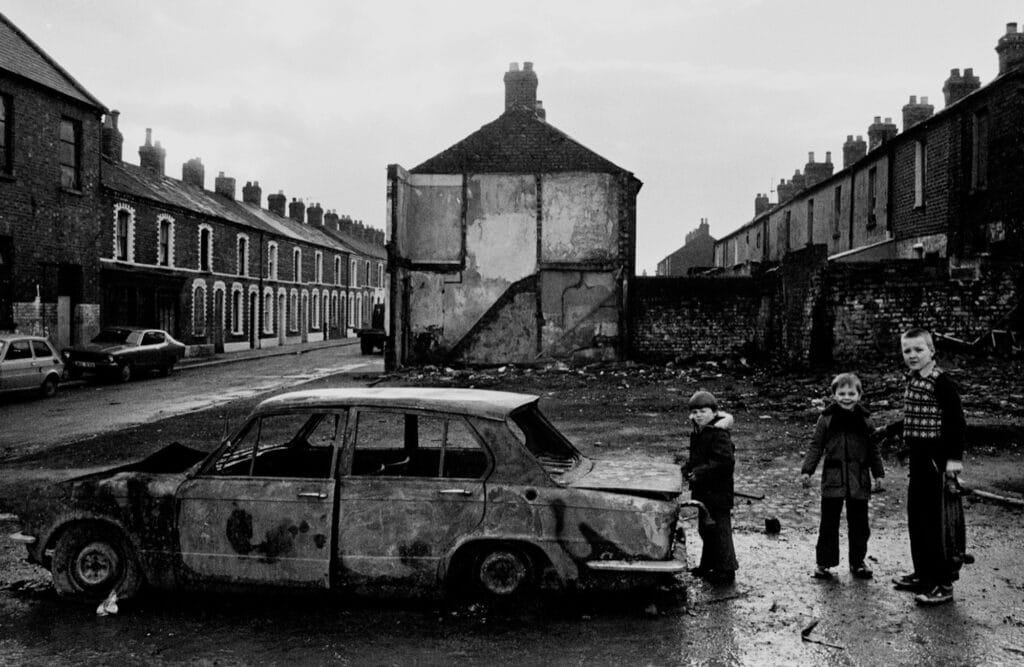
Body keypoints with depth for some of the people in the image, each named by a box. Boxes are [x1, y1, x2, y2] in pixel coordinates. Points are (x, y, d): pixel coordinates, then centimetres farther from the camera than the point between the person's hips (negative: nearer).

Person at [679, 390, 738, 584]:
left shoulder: (719, 434, -18)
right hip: (702, 490, 10)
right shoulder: (697, 433, 12)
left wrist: (700, 472, -25)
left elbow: (725, 461, -27)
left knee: (720, 530, -3)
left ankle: (726, 571, 6)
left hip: (717, 491, -10)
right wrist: (688, 468, 3)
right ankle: (708, 565, 33)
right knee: (705, 529, 19)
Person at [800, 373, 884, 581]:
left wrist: (878, 474, 9)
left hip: (859, 480, 2)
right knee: (829, 523, 2)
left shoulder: (864, 420, 6)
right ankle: (824, 562, 11)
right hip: (833, 478, -2)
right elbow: (816, 446, 2)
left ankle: (857, 562, 22)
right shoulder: (826, 419, 0)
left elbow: (873, 450, 12)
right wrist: (807, 470, -6)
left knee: (859, 524, 9)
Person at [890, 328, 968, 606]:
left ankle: (943, 584, 5)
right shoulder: (912, 381, 10)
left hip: (938, 461, -9)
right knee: (917, 519, 16)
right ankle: (923, 574, 29)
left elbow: (956, 422, -17)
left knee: (941, 521, -2)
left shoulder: (941, 383, -15)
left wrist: (954, 458, -20)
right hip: (918, 460, 9)